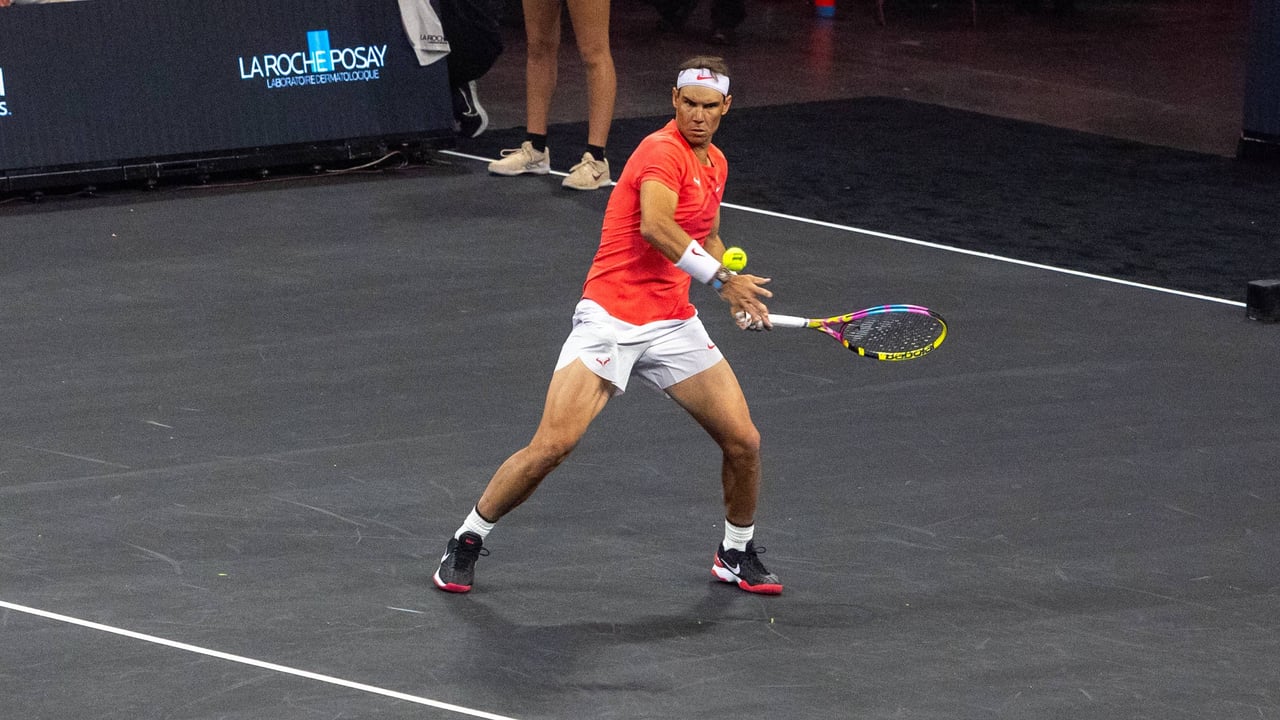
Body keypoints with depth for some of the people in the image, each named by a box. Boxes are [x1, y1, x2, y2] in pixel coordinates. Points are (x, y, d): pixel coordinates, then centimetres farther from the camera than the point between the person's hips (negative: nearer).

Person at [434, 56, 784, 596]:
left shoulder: (714, 164, 14)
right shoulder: (662, 151, -13)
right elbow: (655, 227, -31)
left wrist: (740, 298, 15)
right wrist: (720, 278, -25)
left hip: (673, 324, 7)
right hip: (609, 320, -7)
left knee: (743, 441, 0)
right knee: (551, 447, -14)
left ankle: (737, 555, 24)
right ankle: (468, 540, 5)